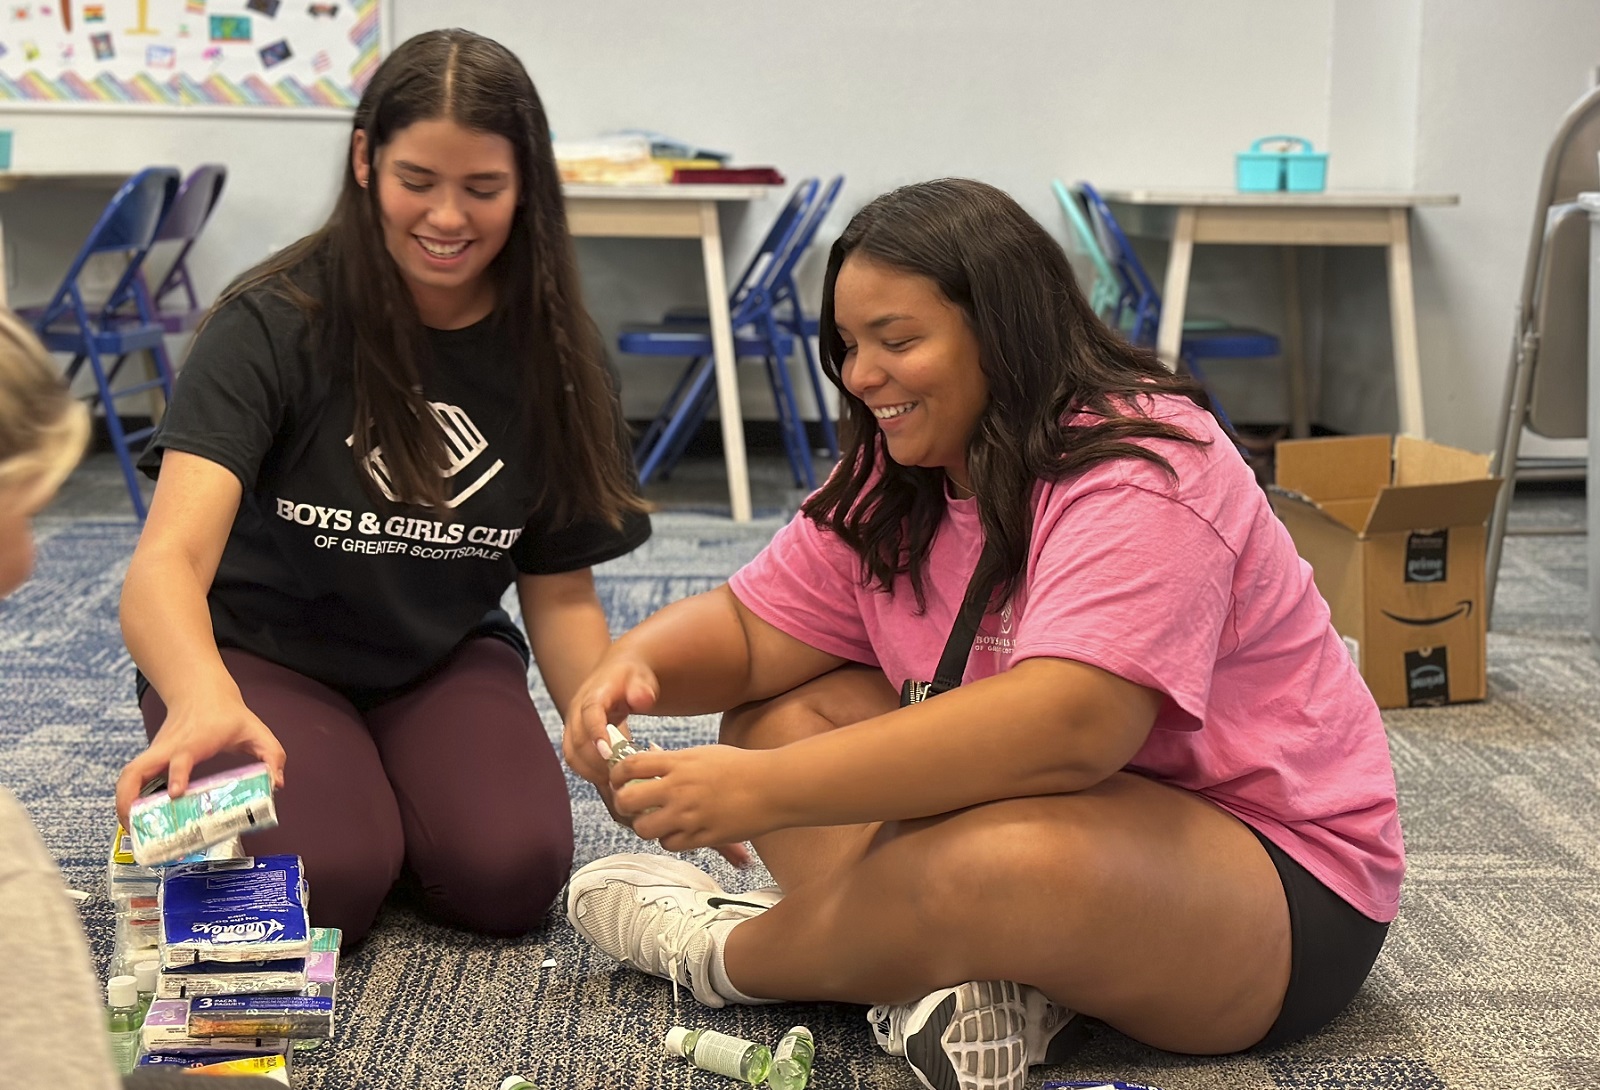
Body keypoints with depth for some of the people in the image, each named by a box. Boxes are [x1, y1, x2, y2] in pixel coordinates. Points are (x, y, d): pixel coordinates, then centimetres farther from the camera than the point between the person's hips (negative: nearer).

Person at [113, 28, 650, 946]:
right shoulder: (275, 325, -20)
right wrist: (203, 702, -55)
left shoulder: (551, 354, -8)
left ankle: (383, 787, 11)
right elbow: (170, 559, -33)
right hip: (263, 654, -3)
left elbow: (560, 591, 0)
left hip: (445, 660, 3)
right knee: (325, 881, -27)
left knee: (510, 875, -23)